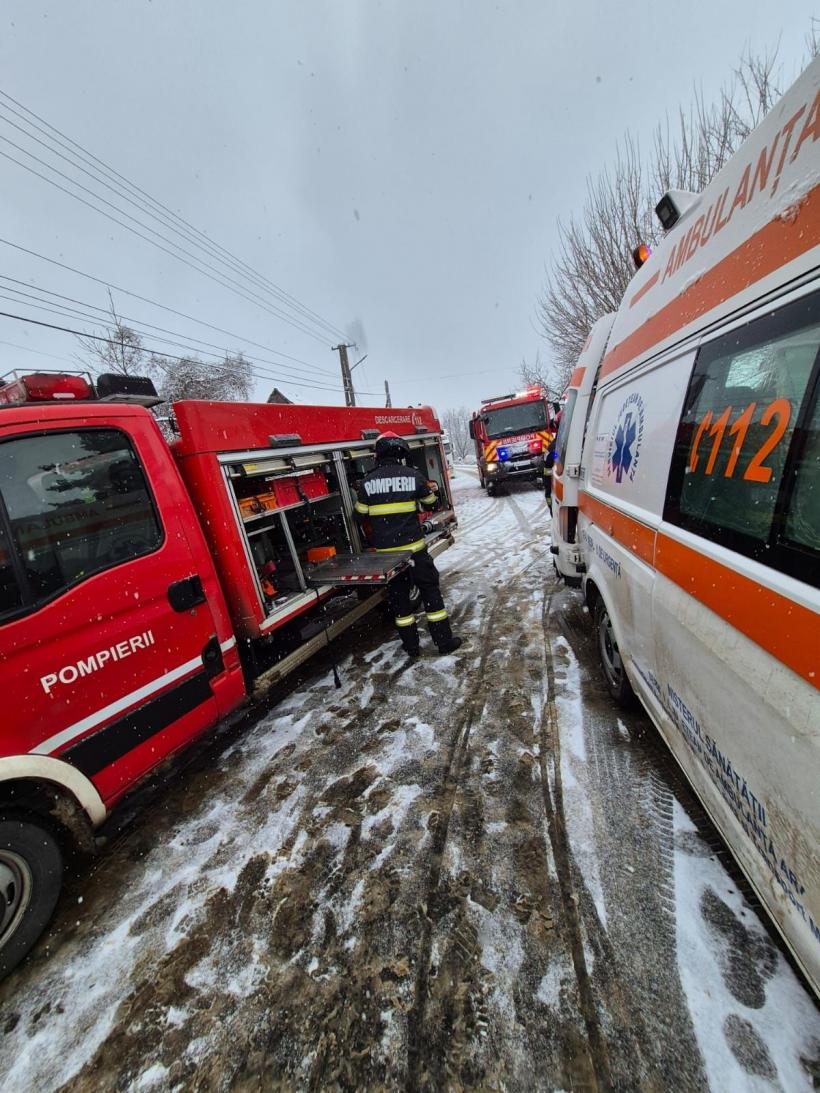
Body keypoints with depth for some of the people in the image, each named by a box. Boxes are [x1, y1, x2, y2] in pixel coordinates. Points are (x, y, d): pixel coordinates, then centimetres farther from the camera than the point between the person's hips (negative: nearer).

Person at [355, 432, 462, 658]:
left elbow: (361, 513, 8)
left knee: (398, 595, 13)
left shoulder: (367, 481, -2)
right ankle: (444, 641, 16)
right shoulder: (413, 475, -6)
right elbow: (429, 502, 8)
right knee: (430, 590, 10)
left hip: (385, 550, 2)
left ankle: (411, 645, 22)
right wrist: (433, 490, 29)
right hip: (413, 546, -2)